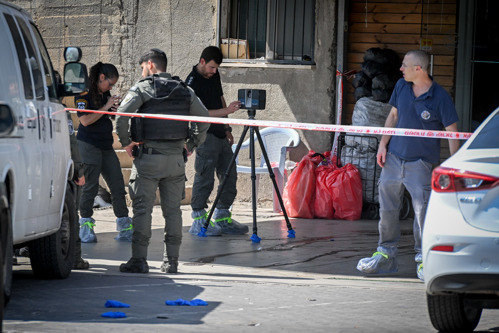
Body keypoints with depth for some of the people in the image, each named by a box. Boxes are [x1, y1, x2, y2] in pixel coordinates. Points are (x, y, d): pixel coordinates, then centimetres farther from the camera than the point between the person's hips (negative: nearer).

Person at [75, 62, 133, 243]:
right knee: (90, 186, -5)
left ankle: (125, 229, 6)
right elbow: (85, 120, -18)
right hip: (89, 145, -7)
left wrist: (117, 108, 6)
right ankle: (86, 227, 4)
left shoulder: (105, 94, 15)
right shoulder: (84, 94, -8)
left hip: (106, 146, 7)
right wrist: (106, 107, -16)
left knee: (118, 186, 3)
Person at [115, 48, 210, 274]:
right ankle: (171, 261, 8)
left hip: (148, 156, -4)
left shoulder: (142, 89, -4)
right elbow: (204, 118, 9)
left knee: (142, 208, -1)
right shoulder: (184, 91, 10)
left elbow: (122, 115, -16)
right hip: (176, 157, 4)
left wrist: (126, 142, -5)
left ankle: (139, 259, -4)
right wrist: (191, 144, 13)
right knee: (172, 209, 8)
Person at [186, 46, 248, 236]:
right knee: (205, 178, -9)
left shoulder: (214, 76, 11)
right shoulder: (192, 82, -14)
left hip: (220, 134, 9)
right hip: (205, 135, -9)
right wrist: (226, 111, -28)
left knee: (229, 176, 9)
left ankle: (223, 219, 17)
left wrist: (227, 129, 17)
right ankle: (199, 222, -3)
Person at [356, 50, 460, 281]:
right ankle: (386, 255, 20)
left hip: (421, 162, -5)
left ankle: (423, 259, 3)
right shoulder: (401, 86, 4)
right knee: (387, 207, 9)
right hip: (394, 157, 5)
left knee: (423, 209, -9)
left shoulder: (440, 97, -12)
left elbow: (452, 131, -8)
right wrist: (383, 144, 8)